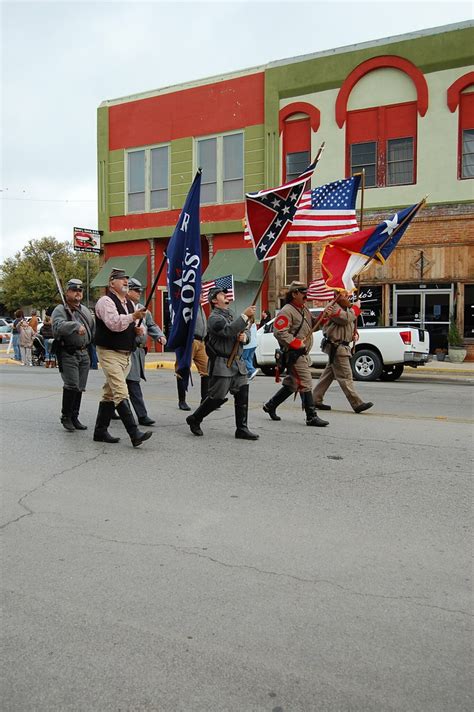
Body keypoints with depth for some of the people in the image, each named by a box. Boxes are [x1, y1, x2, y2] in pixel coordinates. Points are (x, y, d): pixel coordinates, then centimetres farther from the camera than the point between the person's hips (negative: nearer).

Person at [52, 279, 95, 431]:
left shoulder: (85, 310, 16)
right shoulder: (60, 310, -7)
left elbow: (93, 328, 27)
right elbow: (59, 326, -28)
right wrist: (76, 325, -40)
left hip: (84, 353, 7)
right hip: (68, 354, -7)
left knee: (80, 387, 8)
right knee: (71, 385, -14)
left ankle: (74, 417, 18)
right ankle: (66, 417, 1)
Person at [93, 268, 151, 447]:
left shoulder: (130, 304, 17)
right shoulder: (106, 301, -9)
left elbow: (133, 326, 25)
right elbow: (114, 324, -24)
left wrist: (139, 329, 3)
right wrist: (133, 317, -33)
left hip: (125, 354, 9)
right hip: (109, 353, -9)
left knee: (110, 393, 14)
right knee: (121, 393, -15)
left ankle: (100, 431, 23)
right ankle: (134, 434, -21)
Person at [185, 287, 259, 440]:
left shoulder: (230, 315, 21)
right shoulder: (214, 318, -8)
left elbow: (243, 333, 23)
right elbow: (228, 331, -26)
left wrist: (244, 336, -1)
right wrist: (245, 315, -24)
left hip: (237, 363, 8)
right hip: (222, 364, -8)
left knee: (242, 394, 2)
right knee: (217, 397, -4)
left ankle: (242, 429, 9)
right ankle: (194, 419, 16)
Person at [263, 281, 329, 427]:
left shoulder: (304, 309, 18)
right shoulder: (287, 311, -13)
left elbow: (313, 325, 24)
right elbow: (279, 332, -21)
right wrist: (297, 344, -22)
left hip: (303, 353, 10)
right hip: (295, 354, -10)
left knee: (291, 385, 16)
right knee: (306, 384, -8)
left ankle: (270, 406, 28)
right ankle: (312, 417, -3)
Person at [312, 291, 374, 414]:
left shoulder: (344, 309, 21)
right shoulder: (333, 308, -12)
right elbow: (346, 318, -27)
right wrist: (355, 307, -13)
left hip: (341, 347, 11)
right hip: (336, 347, -11)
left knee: (328, 375, 12)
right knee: (345, 376, -9)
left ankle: (316, 400, 17)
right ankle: (357, 404, -9)